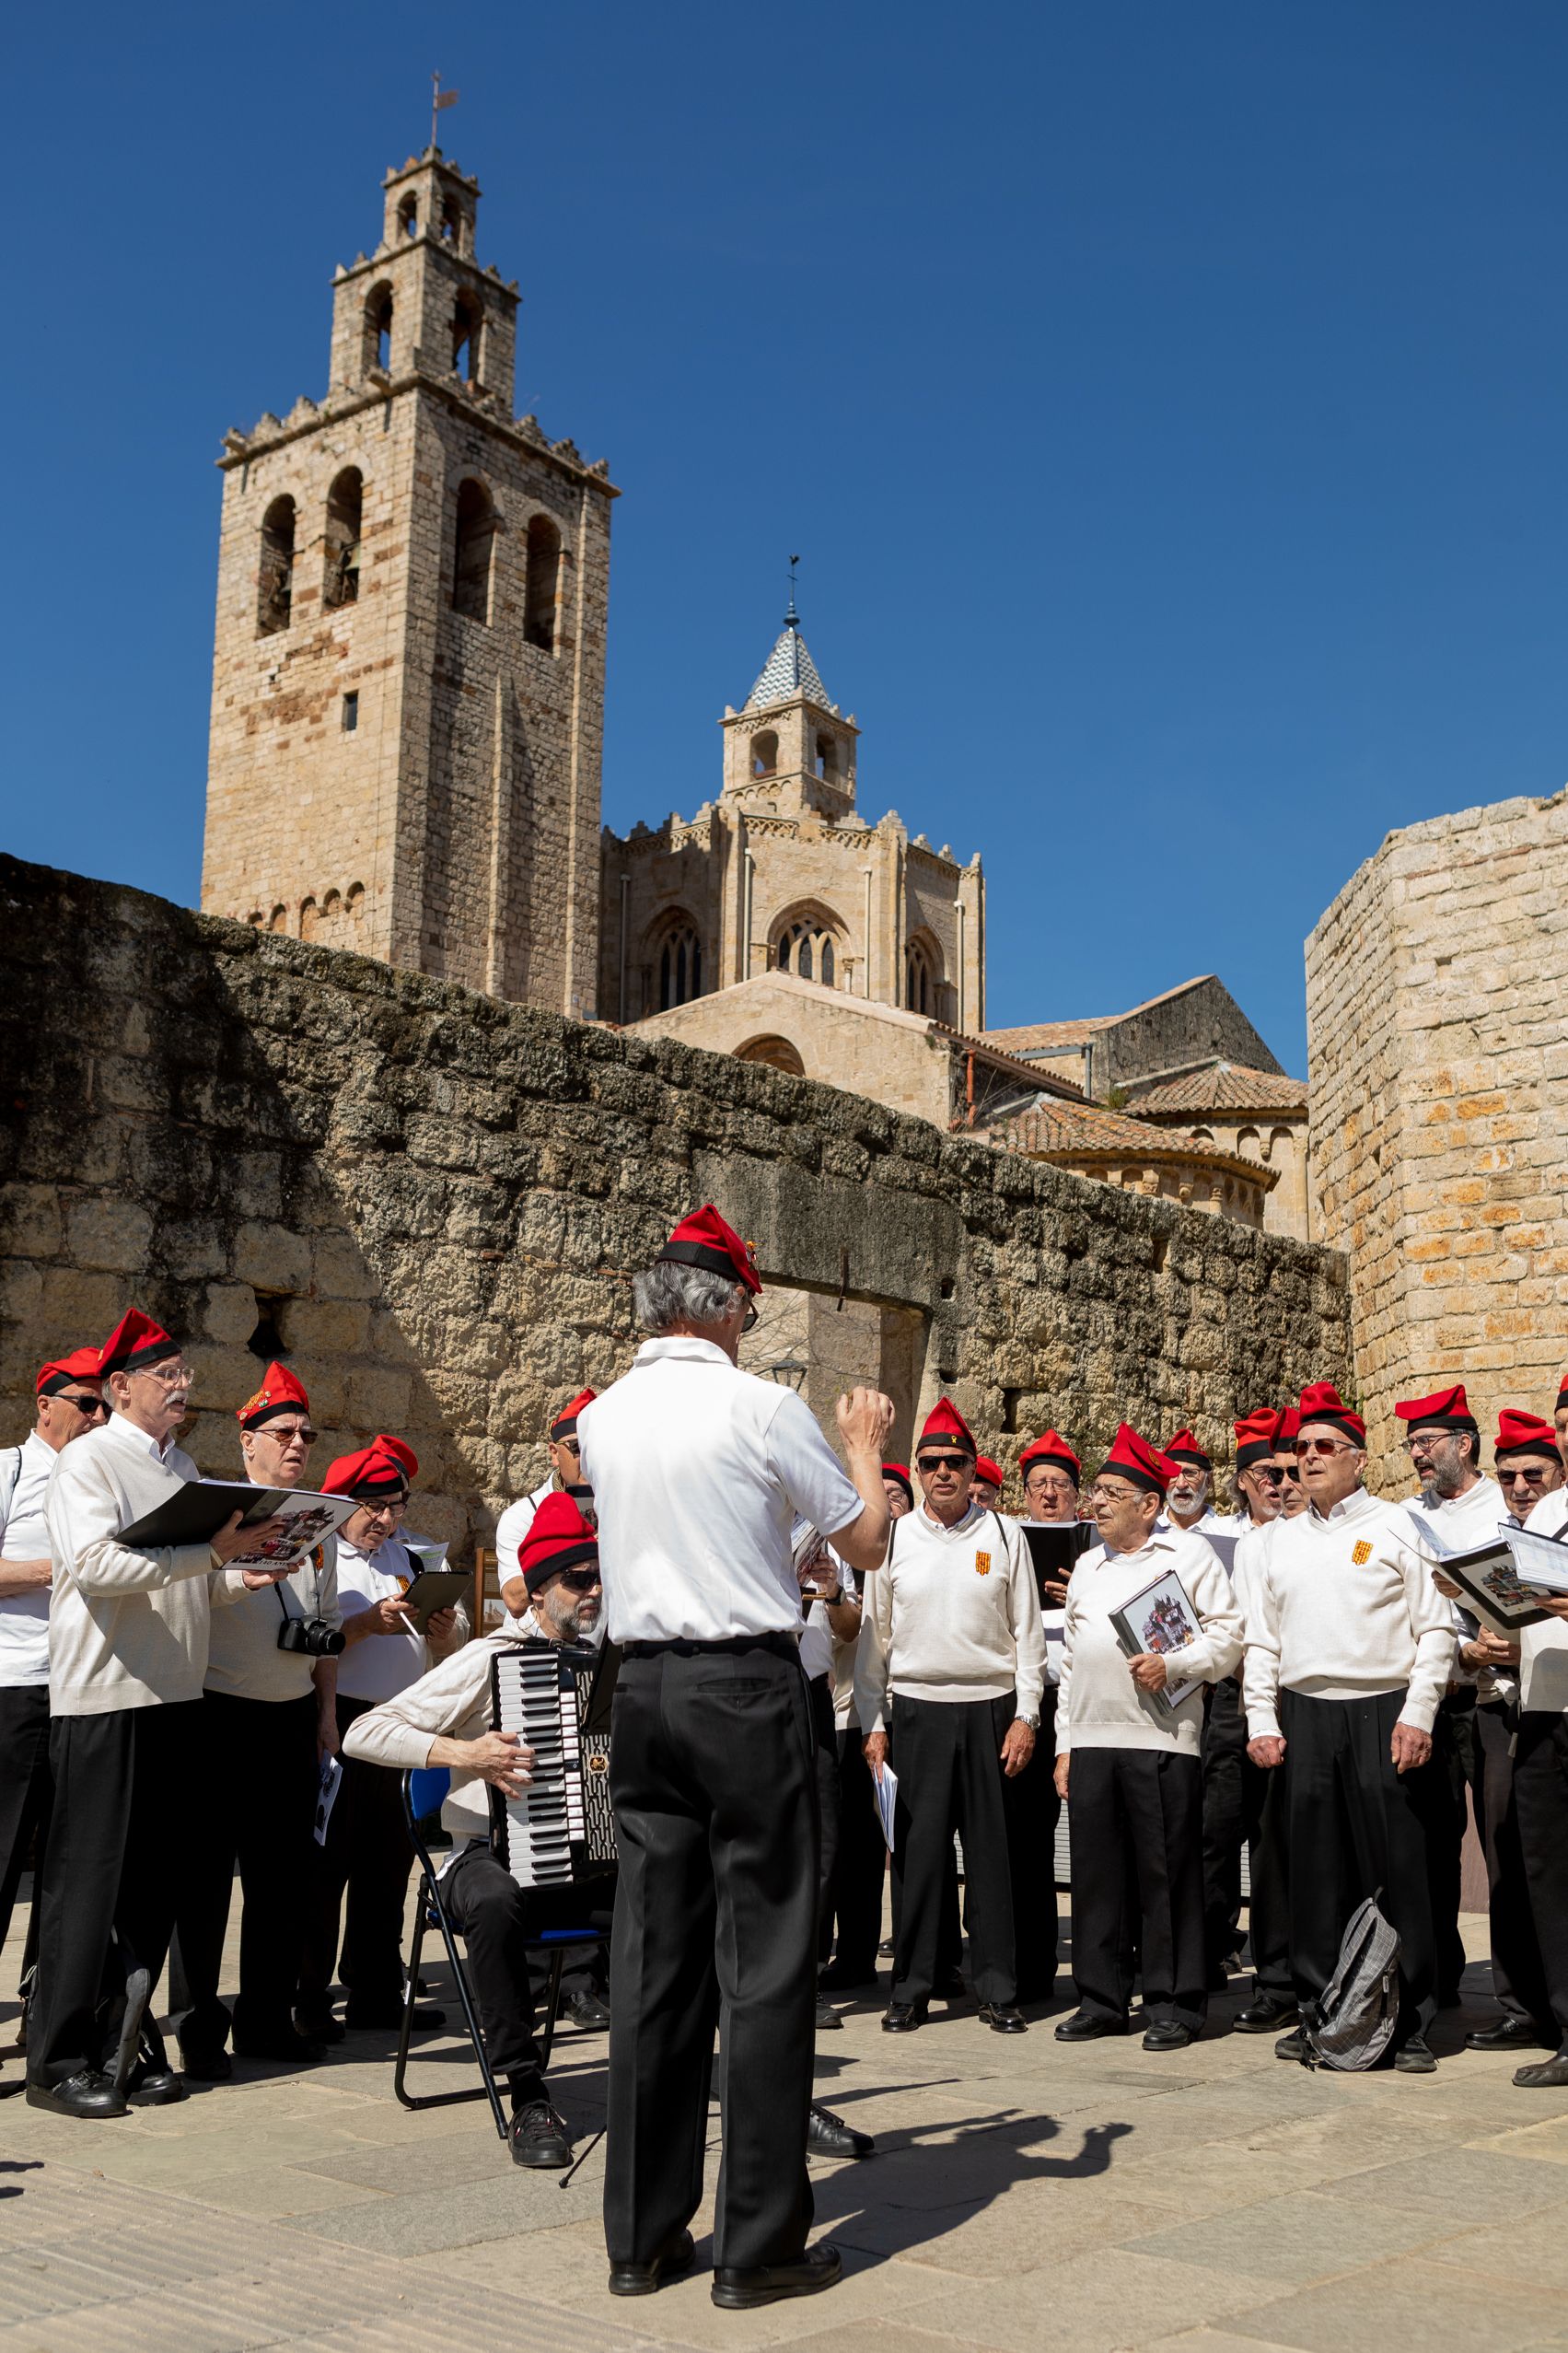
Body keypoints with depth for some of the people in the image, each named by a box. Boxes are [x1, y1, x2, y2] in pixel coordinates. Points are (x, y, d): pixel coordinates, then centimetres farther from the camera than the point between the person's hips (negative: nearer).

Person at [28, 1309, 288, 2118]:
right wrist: (209, 1554, -22)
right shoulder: (86, 1461, -6)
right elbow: (95, 1565, -20)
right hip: (103, 1695, -7)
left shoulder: (182, 1467, 18)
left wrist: (241, 1578, 3)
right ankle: (59, 2060, 5)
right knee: (88, 1877, -3)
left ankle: (124, 2043, 17)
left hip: (176, 1694, 7)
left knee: (151, 1878, 9)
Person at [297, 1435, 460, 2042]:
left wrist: (443, 1638, -2)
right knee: (323, 1866, -3)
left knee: (387, 1866, 11)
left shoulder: (404, 1556, 18)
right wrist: (368, 1623, -23)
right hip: (337, 1724, -7)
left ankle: (376, 1994, 21)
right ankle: (306, 2002, 6)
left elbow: (435, 1659, 20)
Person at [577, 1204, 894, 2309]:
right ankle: (760, 2245, 6)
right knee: (765, 1958, 1)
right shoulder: (762, 1405, -8)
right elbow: (867, 1544, 1)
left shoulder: (603, 1417, 7)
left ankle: (643, 2234, 17)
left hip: (644, 1689, 5)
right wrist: (865, 1446, 17)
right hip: (748, 1686, -5)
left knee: (654, 1958, 9)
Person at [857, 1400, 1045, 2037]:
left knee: (991, 1851, 2)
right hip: (915, 1711, 0)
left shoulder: (1004, 1535, 5)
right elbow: (874, 1639, 8)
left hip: (990, 1709, 0)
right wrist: (873, 1723, 4)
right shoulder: (894, 1539, 6)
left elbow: (1028, 1633, 5)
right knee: (917, 1851, 0)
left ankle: (998, 1990, 12)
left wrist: (1025, 1716, -2)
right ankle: (910, 1990, 10)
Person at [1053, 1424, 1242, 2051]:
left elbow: (1227, 1634, -1)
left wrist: (1172, 1664, -17)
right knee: (1096, 1874, 7)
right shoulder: (1088, 1565, 20)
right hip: (1090, 1740, 6)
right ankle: (1101, 1999, 17)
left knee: (1166, 1875, -1)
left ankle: (1173, 2005, 8)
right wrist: (1064, 1744, 17)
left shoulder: (1189, 1553, 3)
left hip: (1161, 1740, -5)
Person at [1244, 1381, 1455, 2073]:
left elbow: (1436, 1629, -2)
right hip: (1303, 1715, 4)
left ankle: (1409, 2022, 6)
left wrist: (1416, 1716, -9)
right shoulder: (1283, 1539, 15)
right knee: (1314, 1870, 5)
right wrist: (1261, 1719, 7)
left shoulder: (1395, 1527, 3)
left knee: (1396, 1869, -2)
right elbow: (1261, 1638, 16)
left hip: (1381, 1712, -4)